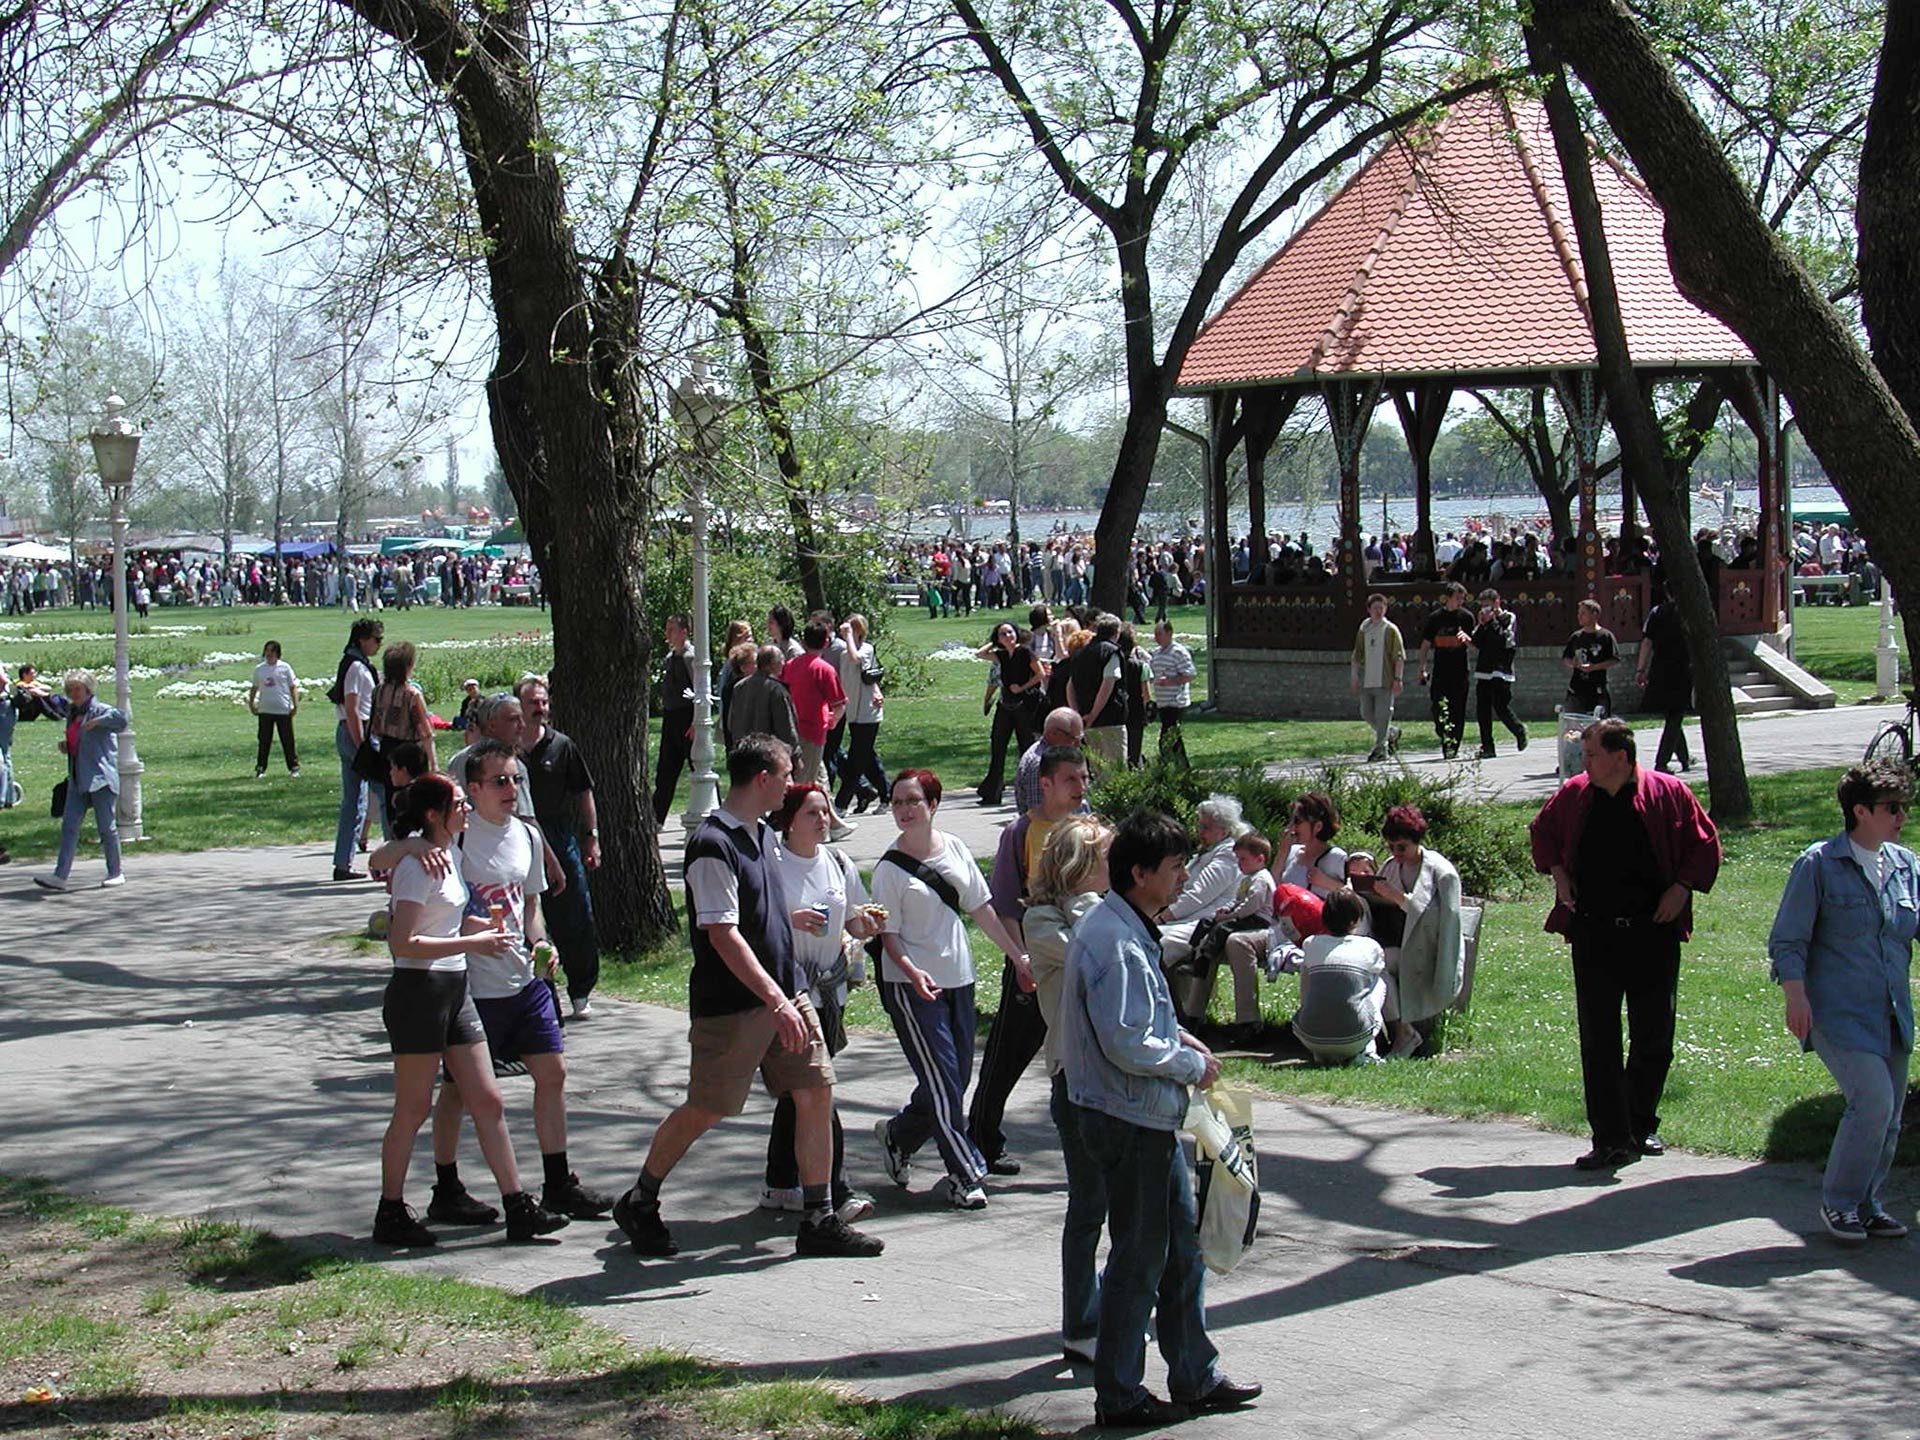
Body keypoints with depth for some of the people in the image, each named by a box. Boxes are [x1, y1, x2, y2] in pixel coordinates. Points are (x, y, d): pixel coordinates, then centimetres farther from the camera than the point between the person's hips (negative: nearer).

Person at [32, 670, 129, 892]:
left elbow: (121, 718, -28)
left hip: (100, 779, -8)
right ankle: (60, 876, -2)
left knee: (107, 827, 0)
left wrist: (96, 722, -27)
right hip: (77, 780, 8)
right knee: (69, 826, 1)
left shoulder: (100, 710, -9)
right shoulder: (73, 712, 15)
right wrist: (66, 746, 11)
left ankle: (115, 874, 12)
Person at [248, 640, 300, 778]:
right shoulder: (259, 669, 7)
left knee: (288, 741, 3)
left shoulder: (285, 668, 0)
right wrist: (251, 703, 8)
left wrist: (295, 705, -5)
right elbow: (254, 688, 17)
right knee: (264, 741, 4)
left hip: (284, 710, -2)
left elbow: (293, 687, 1)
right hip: (265, 710, 2)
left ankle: (293, 767, 11)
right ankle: (260, 768, 10)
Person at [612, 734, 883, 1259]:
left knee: (816, 1093, 1)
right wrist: (775, 1001, -25)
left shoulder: (761, 834, 12)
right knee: (704, 1111, 2)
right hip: (731, 1005, -8)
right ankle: (638, 1205, 22)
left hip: (784, 992, 8)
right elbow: (723, 935, -23)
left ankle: (819, 1220, 8)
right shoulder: (713, 845, -17)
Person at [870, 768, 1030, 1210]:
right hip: (912, 986, -6)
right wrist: (912, 971, -27)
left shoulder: (954, 848, 5)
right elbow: (888, 934, -10)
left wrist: (1018, 955, 11)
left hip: (958, 979, 6)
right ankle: (964, 1175, 3)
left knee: (955, 1079, 10)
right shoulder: (890, 868, -9)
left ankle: (897, 1135, 32)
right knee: (942, 1081, -6)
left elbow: (982, 909, 12)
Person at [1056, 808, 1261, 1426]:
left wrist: (1179, 1037, 9)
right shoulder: (1114, 942, -23)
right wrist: (1194, 1065, -13)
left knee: (1182, 1245, 17)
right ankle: (1119, 1396, 12)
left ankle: (1196, 1377, 28)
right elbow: (1127, 1045, -26)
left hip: (1152, 1118, 10)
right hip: (1127, 1120, -10)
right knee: (1139, 1257, 0)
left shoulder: (1131, 929, 11)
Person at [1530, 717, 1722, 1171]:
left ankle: (1641, 1127, 26)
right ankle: (1611, 1141, -1)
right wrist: (1556, 871, 7)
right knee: (1598, 1040, -3)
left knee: (1654, 1037, 7)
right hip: (1593, 934, 1)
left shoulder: (1667, 793, -5)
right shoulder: (1573, 795, 3)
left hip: (1652, 933, -1)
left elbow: (1705, 844, 3)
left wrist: (1682, 887, -8)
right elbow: (1542, 831, 22)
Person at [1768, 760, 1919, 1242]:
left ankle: (1867, 1205, 24)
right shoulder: (1819, 863, -6)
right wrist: (1795, 996, -17)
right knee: (1874, 1101, -18)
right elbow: (1787, 940, -6)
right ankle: (1838, 1202, -1)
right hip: (1838, 1012, -6)